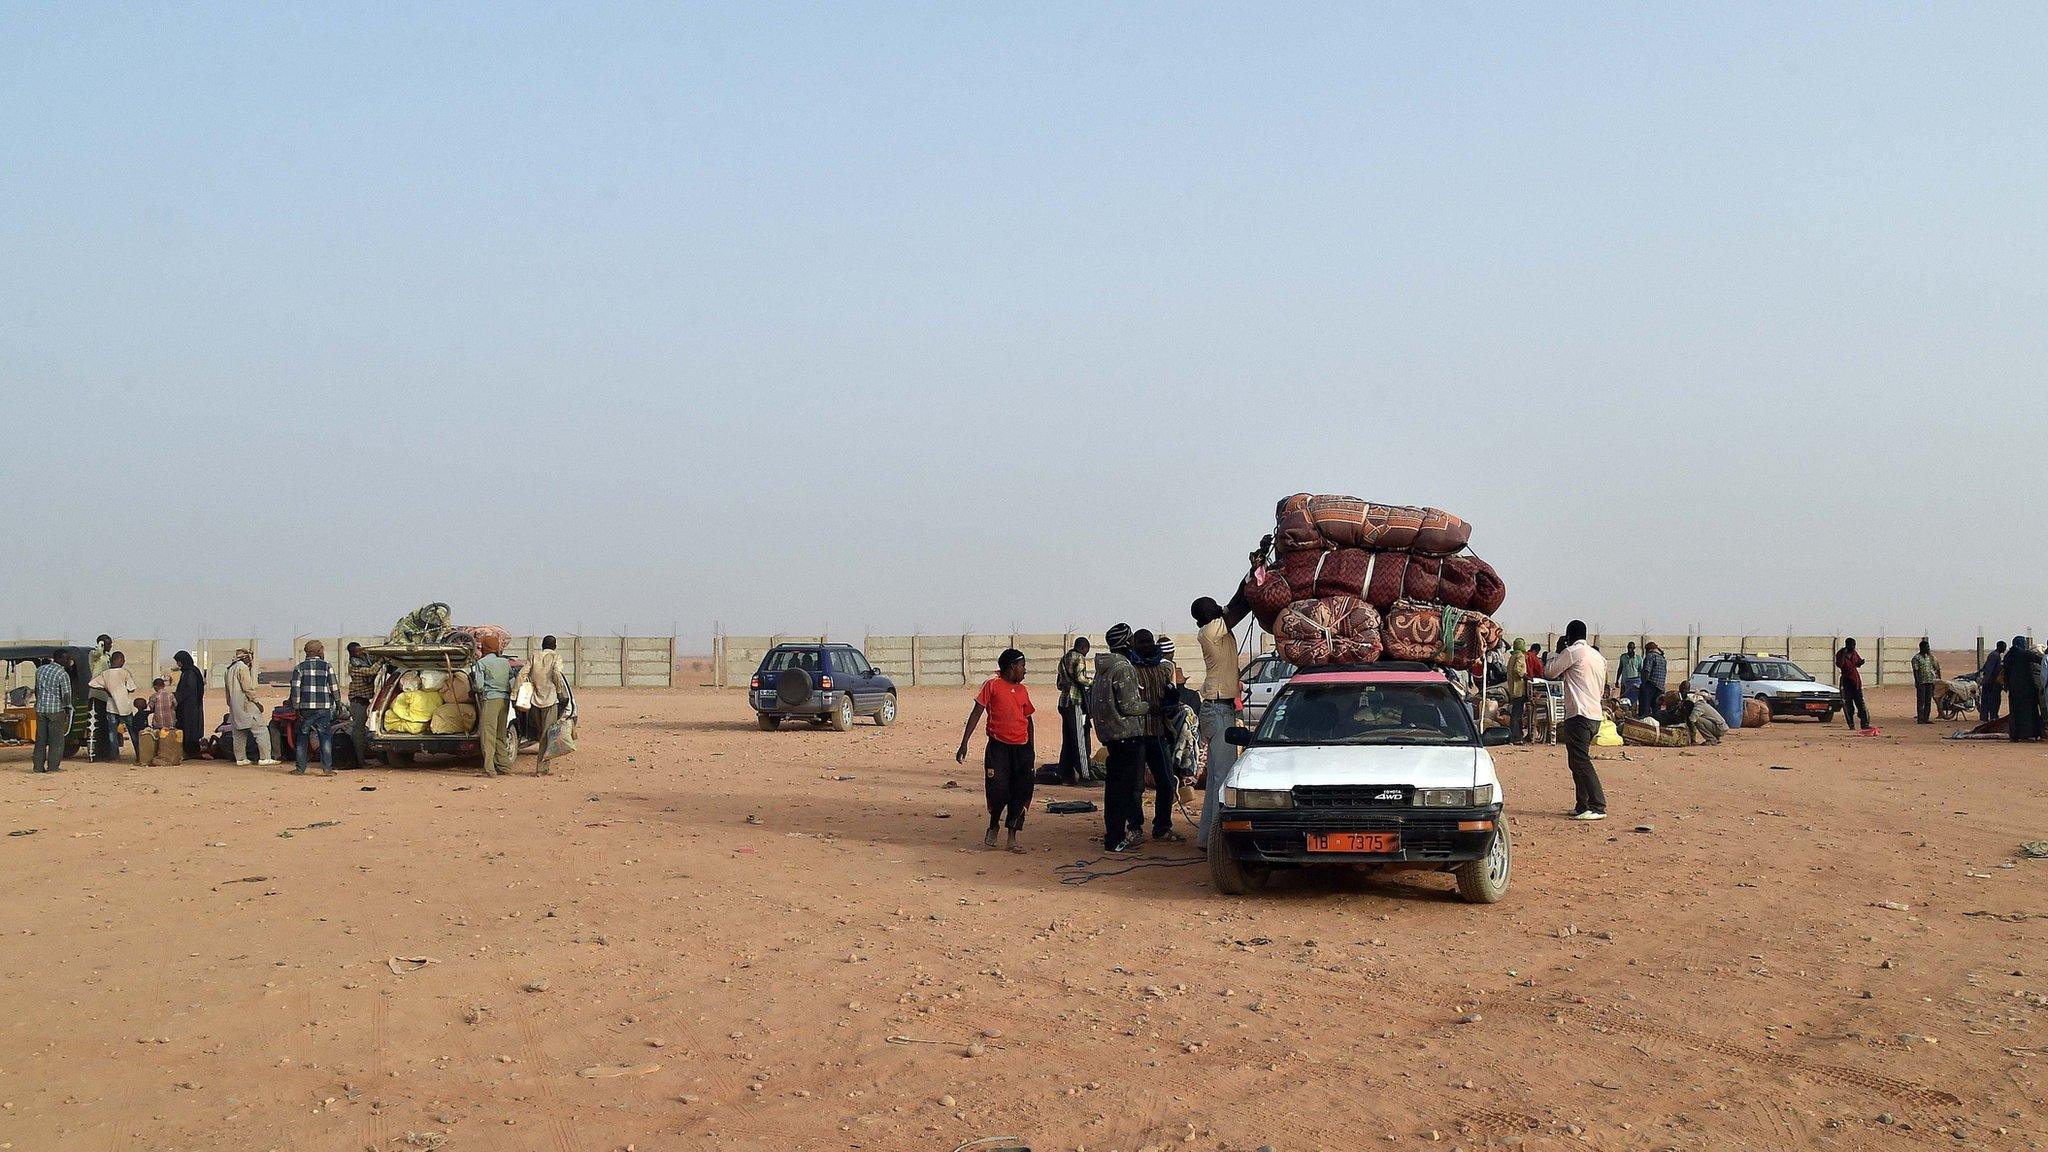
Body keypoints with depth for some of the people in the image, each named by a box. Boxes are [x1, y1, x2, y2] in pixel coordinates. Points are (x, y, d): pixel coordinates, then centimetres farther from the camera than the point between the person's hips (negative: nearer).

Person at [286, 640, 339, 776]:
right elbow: (333, 688, 1)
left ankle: (300, 769, 9)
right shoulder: (327, 666, 4)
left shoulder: (299, 668, 5)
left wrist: (295, 706, -2)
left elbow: (295, 688, -4)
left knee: (302, 737, 9)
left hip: (306, 707, 1)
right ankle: (327, 768, -6)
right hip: (324, 707, -1)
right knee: (325, 737, 1)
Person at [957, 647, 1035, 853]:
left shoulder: (1022, 690, 15)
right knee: (998, 791, -10)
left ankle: (1012, 838, 10)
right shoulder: (992, 685, -1)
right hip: (998, 747, -5)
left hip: (1021, 748, 5)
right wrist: (964, 743, -10)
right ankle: (993, 826, 18)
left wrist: (1031, 750, 19)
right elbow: (976, 713, -3)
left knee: (1021, 793, 1)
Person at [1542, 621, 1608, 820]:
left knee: (1580, 761, -11)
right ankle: (1583, 806, 15)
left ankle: (1598, 807, -17)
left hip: (1579, 715, -9)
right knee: (1579, 761, 15)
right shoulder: (1598, 656, 18)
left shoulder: (1572, 652, -7)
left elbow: (1549, 671, 1)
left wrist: (1558, 652, 13)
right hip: (1595, 715, 9)